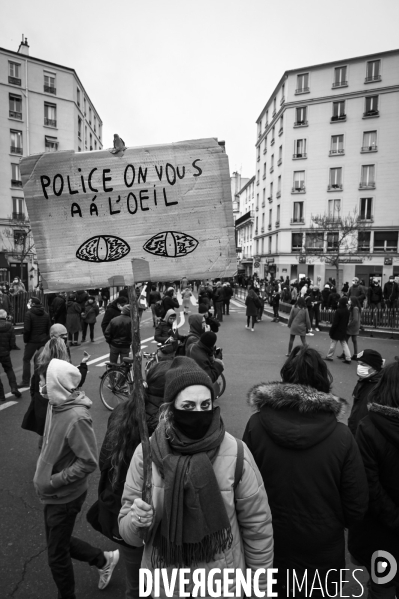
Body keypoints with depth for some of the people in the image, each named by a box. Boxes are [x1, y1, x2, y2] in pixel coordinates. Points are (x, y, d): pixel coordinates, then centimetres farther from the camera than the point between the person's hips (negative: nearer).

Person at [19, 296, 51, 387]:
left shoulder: (29, 313, -10)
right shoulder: (46, 314, 7)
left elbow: (27, 329, -15)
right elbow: (49, 328, 6)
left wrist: (26, 340, -3)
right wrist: (46, 338, 11)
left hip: (32, 341, -5)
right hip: (44, 340, 5)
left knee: (26, 360, 7)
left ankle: (25, 381, 7)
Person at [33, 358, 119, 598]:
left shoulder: (76, 417, -32)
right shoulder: (56, 404, -7)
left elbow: (88, 462, -26)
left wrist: (54, 481, -21)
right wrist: (46, 478, 7)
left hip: (65, 497, -8)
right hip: (55, 493, 8)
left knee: (57, 555, 14)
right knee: (59, 541, 25)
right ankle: (104, 559, 44)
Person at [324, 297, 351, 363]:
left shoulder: (338, 311, -20)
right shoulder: (347, 311, 0)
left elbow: (335, 323, -18)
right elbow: (347, 322, 10)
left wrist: (331, 331, -11)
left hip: (337, 331, -6)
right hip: (343, 331, 6)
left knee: (333, 344, 6)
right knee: (344, 344, 11)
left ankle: (329, 356, 18)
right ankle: (348, 358, 7)